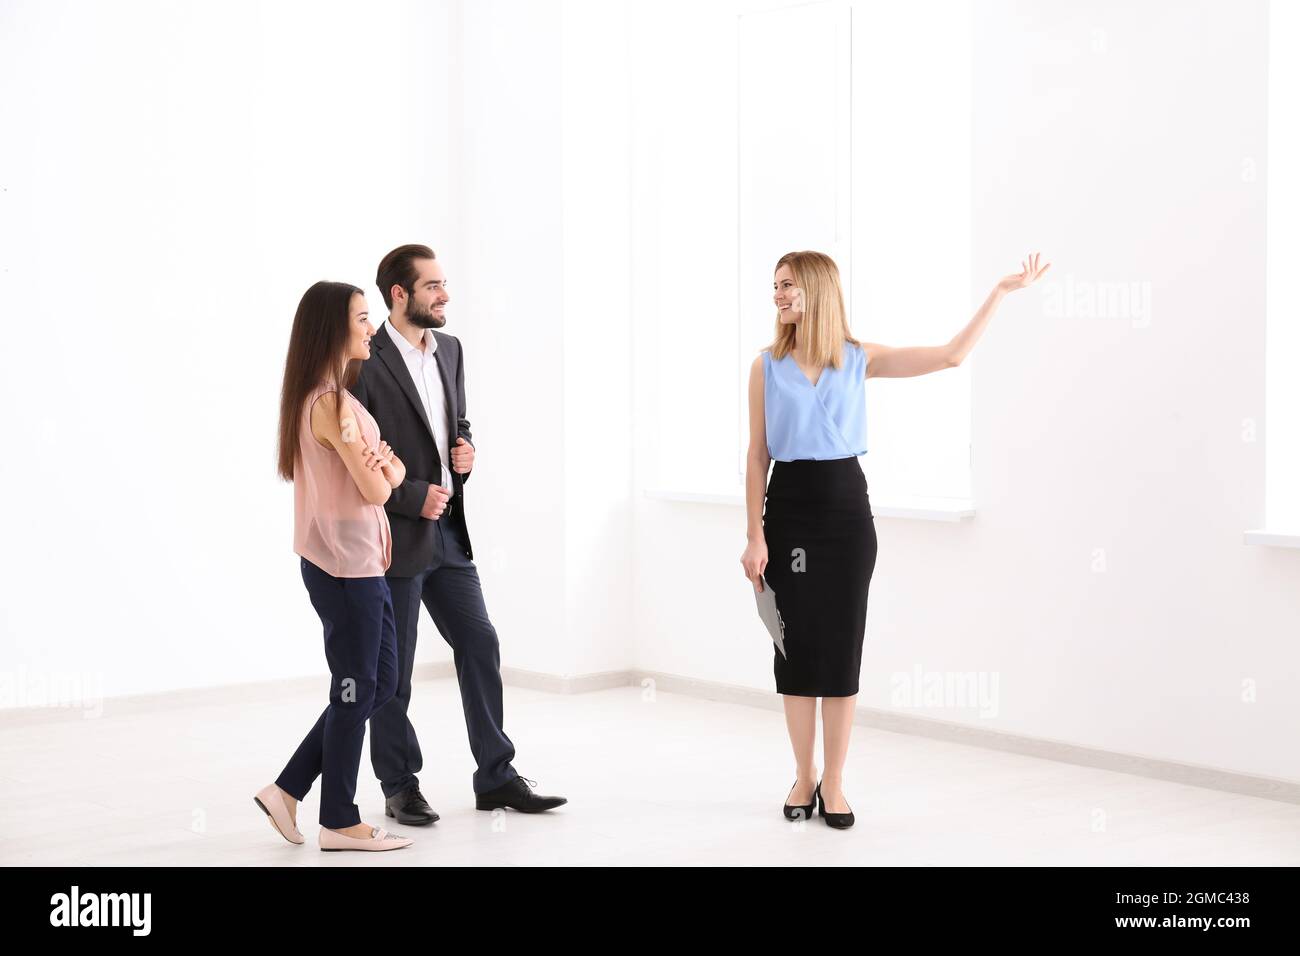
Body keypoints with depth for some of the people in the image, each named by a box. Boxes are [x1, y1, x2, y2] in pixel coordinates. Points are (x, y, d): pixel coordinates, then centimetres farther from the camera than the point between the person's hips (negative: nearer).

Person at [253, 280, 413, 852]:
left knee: (380, 683, 15)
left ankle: (289, 790, 19)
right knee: (356, 691, 1)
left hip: (358, 561, 10)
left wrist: (388, 468, -4)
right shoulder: (332, 404, -18)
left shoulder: (323, 398, 14)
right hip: (346, 565, -10)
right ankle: (339, 822, 13)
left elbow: (389, 470, 16)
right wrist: (391, 471, 4)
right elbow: (376, 489, -16)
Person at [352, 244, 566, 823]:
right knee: (392, 668, 5)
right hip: (395, 535, -7)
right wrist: (413, 497, -17)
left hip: (448, 532, 7)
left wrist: (466, 448, 1)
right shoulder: (366, 362, -15)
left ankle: (496, 776, 17)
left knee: (479, 645, 7)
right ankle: (400, 787, 18)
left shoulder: (449, 349, 9)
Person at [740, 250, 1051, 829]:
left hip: (845, 509, 0)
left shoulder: (860, 359, 3)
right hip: (787, 508, 0)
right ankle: (803, 776, 18)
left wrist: (1001, 292, 0)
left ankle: (833, 782, 12)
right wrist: (754, 535, -5)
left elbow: (951, 355, 1)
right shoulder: (768, 366, 2)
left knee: (841, 645, 2)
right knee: (795, 645, 4)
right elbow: (757, 456, 1)